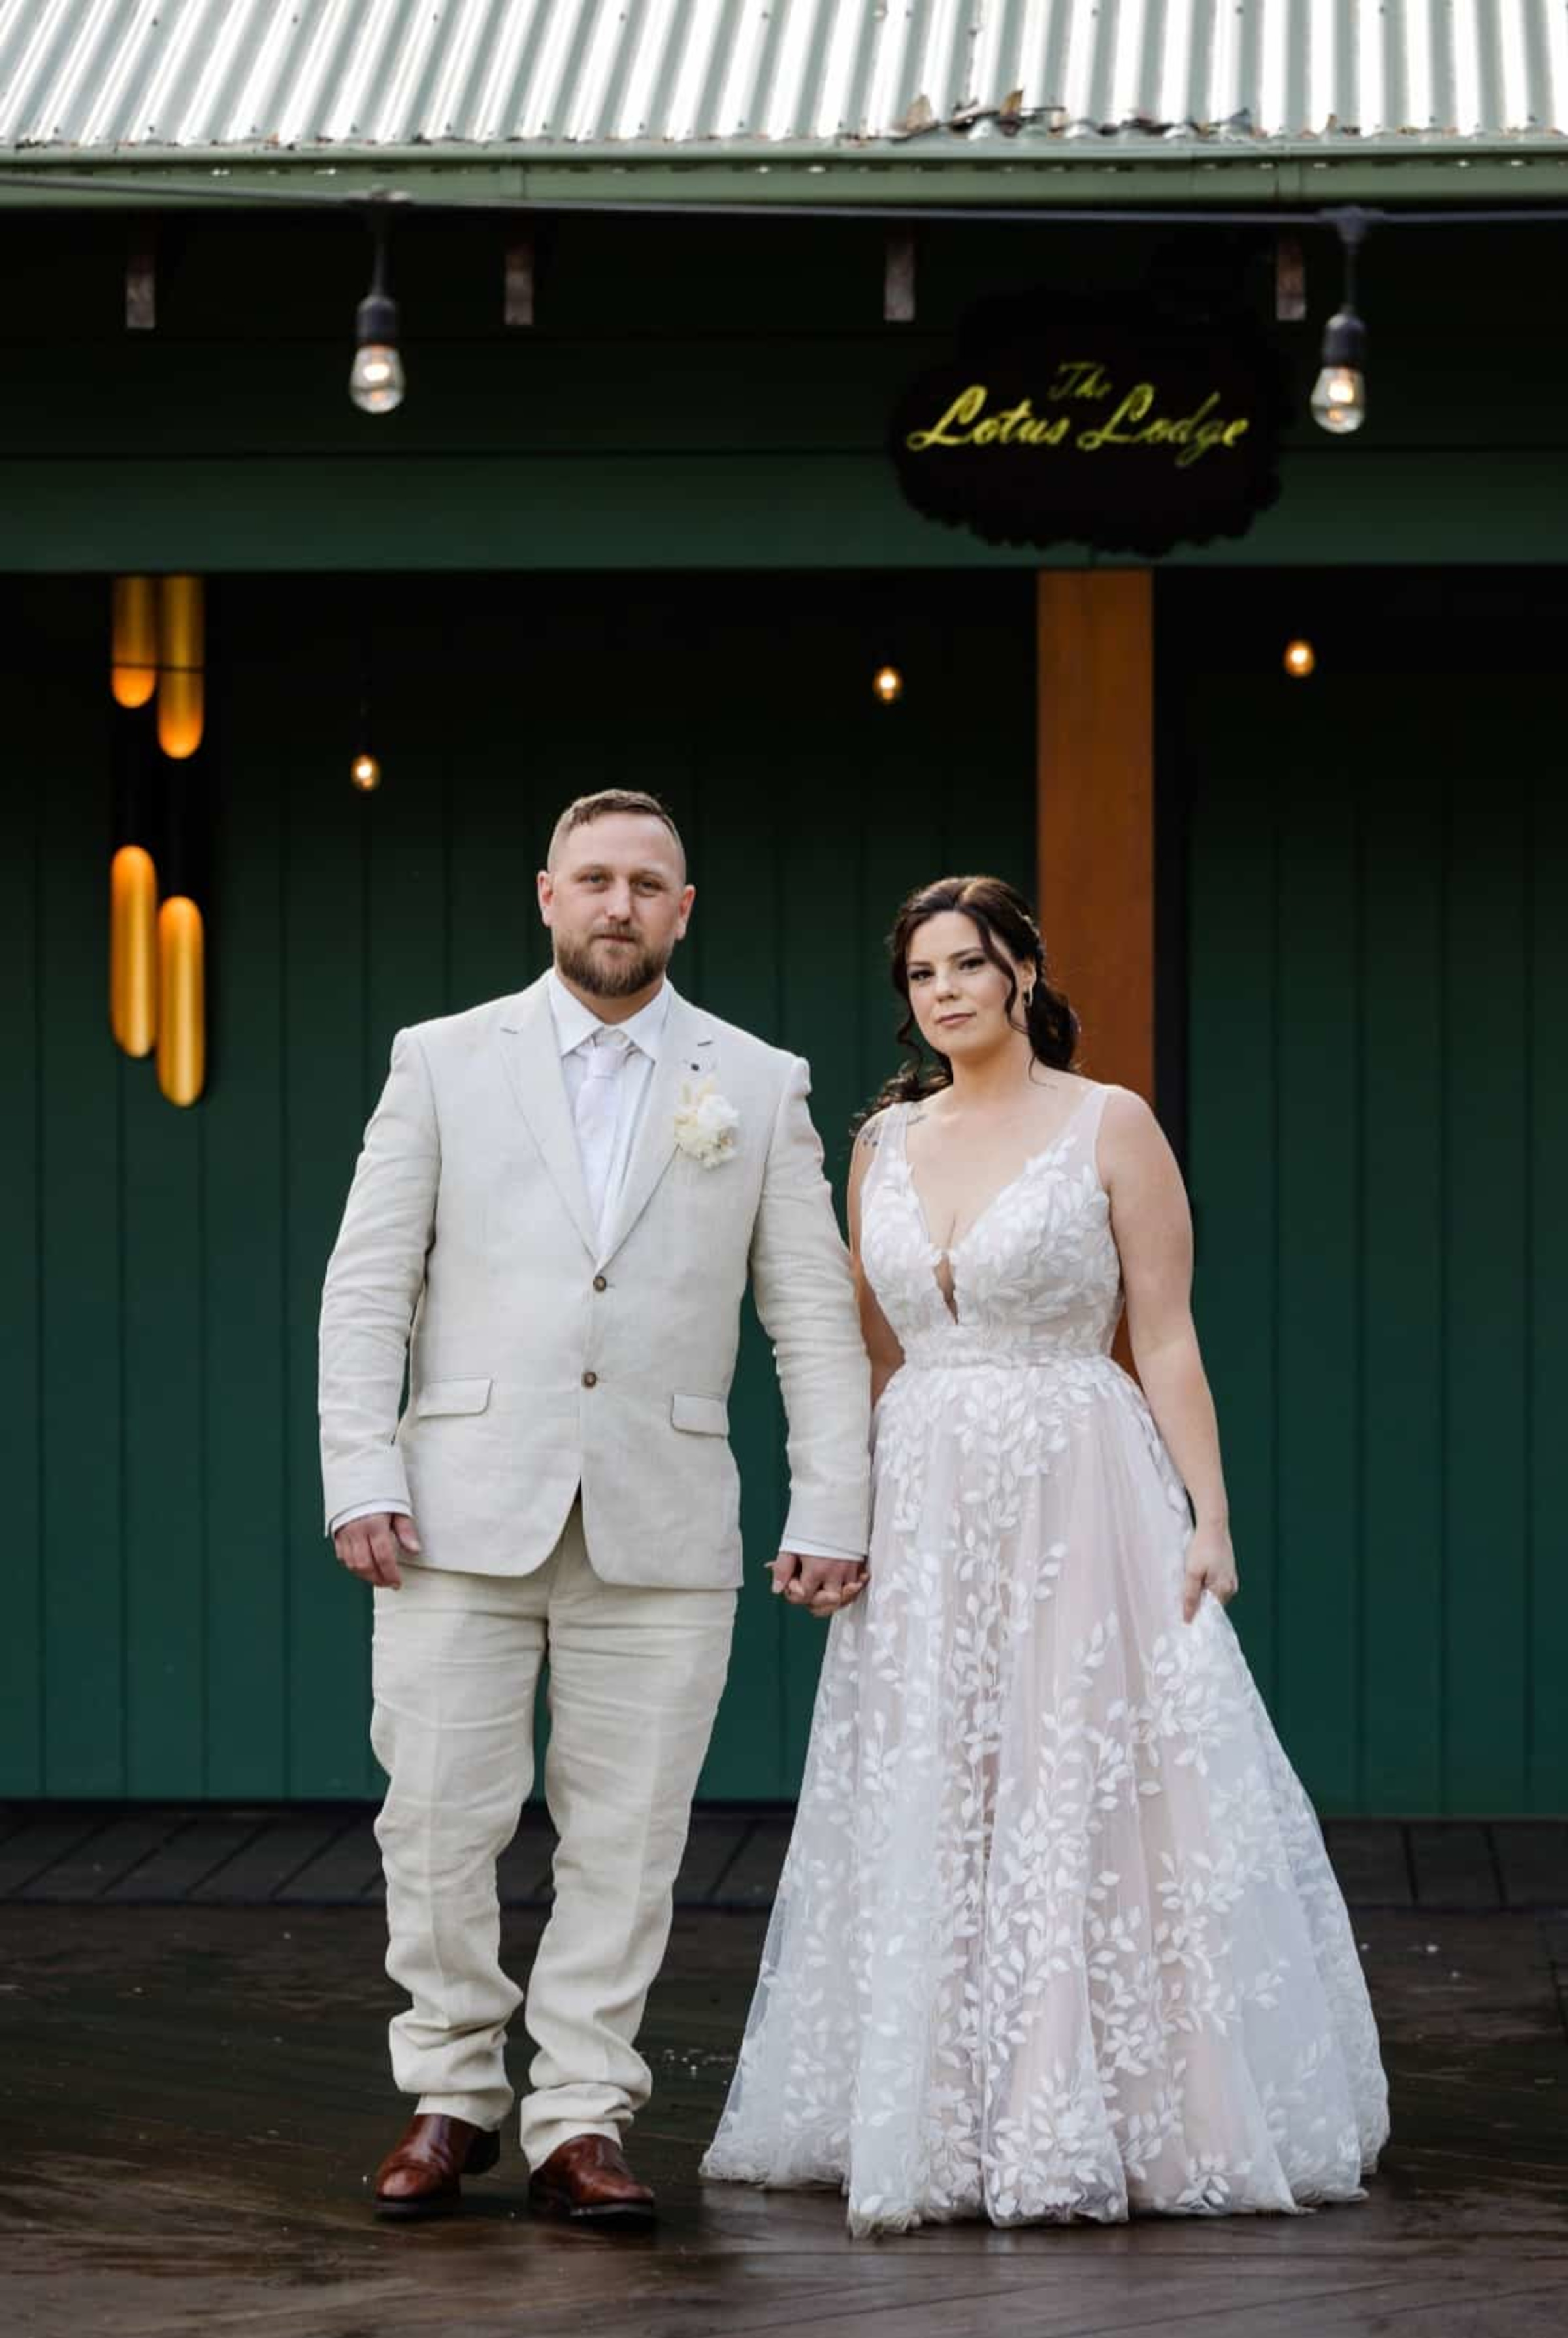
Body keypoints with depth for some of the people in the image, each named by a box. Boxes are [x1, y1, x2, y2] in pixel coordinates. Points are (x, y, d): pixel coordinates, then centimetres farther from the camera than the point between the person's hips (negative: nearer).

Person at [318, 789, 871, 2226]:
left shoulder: (760, 1086, 9)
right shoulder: (444, 1060, 7)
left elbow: (816, 1316, 7)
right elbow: (367, 1288, 4)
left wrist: (831, 1511, -1)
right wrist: (360, 1478, -6)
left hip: (660, 1522, 0)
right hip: (465, 1507, 0)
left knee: (626, 1838, 1)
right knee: (441, 1821, -1)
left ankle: (580, 2121, 9)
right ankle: (454, 2095, 14)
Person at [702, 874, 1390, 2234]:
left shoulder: (1109, 1126, -2)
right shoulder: (886, 1142, 11)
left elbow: (1168, 1341, -5)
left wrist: (1208, 1520, -11)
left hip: (1080, 1499, -5)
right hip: (921, 1509, 5)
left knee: (1092, 1807, -4)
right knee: (927, 1815, 5)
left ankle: (1103, 2125, 3)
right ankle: (943, 2120, 14)